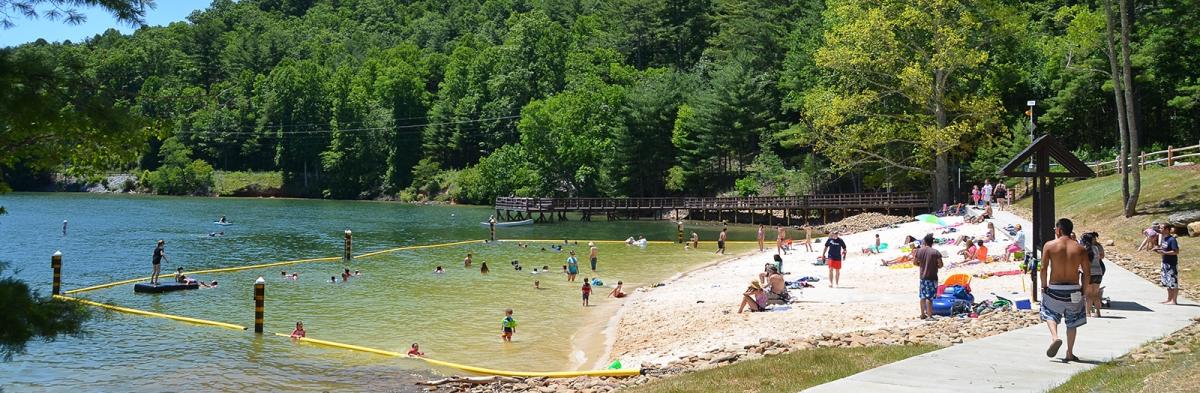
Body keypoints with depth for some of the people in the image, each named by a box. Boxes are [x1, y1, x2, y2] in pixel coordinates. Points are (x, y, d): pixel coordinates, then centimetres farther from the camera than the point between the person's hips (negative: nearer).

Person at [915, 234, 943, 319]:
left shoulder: (919, 251, -1)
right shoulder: (935, 252, -13)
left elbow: (915, 263, 8)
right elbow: (940, 265, -11)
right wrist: (934, 266, 9)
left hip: (922, 277, 4)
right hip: (932, 277, -4)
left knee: (922, 296, 15)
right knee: (929, 297, -2)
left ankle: (923, 314, 22)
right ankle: (929, 315, -1)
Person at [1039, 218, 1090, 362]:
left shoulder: (1049, 245, -5)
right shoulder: (1080, 249, 0)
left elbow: (1043, 268, -8)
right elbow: (1087, 272, -1)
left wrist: (1044, 286, 3)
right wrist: (1083, 290, 9)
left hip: (1054, 289, -2)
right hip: (1074, 290, 2)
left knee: (1050, 314, 18)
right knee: (1072, 322, 16)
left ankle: (1055, 337, -9)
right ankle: (1070, 353, 17)